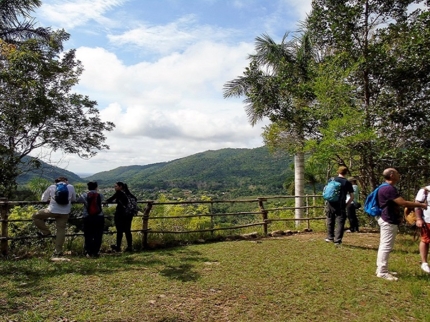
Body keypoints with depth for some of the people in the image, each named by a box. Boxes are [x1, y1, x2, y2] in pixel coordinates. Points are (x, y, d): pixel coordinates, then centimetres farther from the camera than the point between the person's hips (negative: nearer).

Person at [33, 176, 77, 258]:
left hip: (52, 211, -2)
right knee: (61, 230, 8)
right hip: (65, 213, 2)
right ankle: (58, 251, 11)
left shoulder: (52, 187, 6)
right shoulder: (71, 187, 5)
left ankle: (46, 232, 18)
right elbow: (74, 199, 18)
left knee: (36, 216, 20)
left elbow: (44, 199, 14)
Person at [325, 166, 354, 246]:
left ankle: (330, 237, 27)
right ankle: (337, 240, -2)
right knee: (340, 223, 2)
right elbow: (352, 197, -1)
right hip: (341, 206, -2)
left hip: (330, 204, 2)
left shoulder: (332, 180, 4)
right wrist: (346, 205, 7)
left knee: (330, 221, 16)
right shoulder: (347, 183, 0)